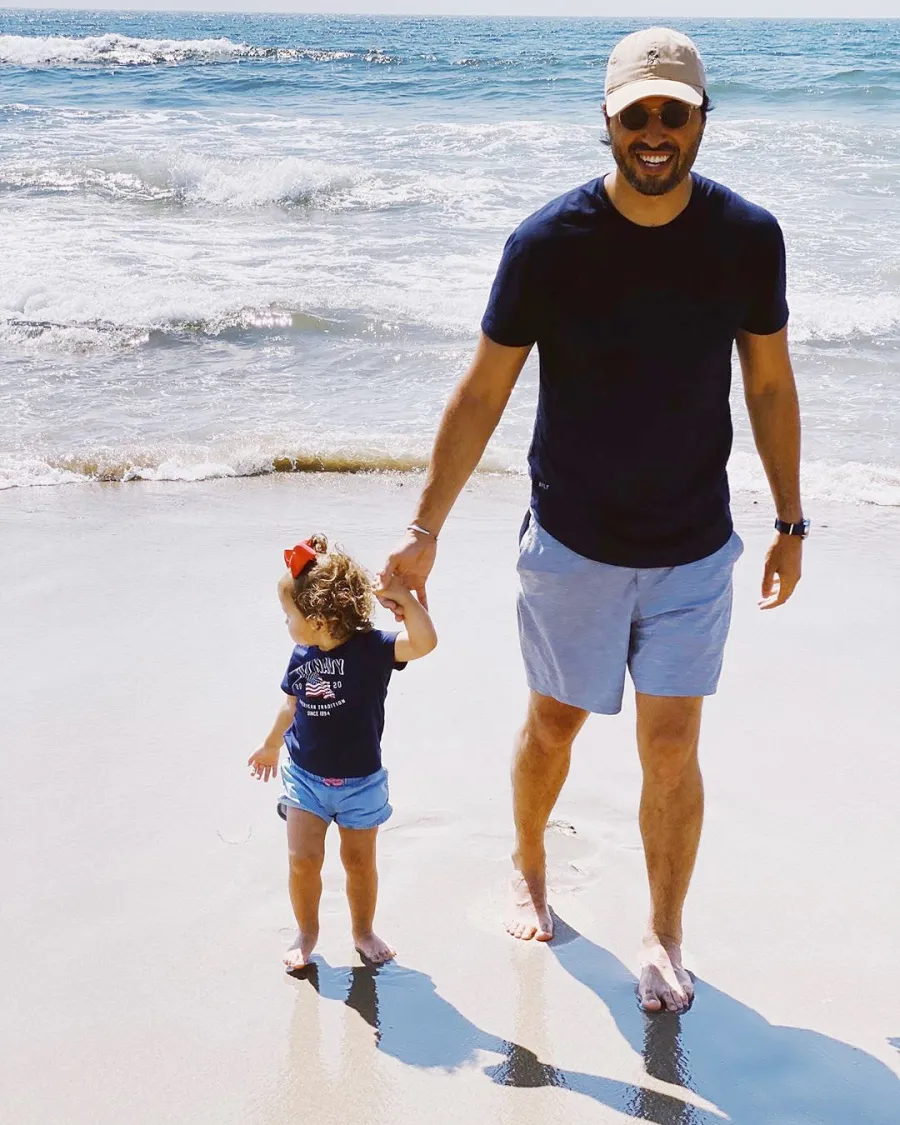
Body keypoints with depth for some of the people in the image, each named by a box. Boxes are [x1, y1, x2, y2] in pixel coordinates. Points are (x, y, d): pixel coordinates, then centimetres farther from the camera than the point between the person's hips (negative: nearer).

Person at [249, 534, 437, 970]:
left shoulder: (370, 648, -19)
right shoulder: (302, 656, -5)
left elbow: (424, 642, -35)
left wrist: (403, 596, -42)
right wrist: (271, 746, 27)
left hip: (359, 781, -3)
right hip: (305, 776, 3)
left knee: (359, 861, 10)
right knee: (303, 860, -2)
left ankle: (363, 931, 33)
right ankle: (306, 934, 20)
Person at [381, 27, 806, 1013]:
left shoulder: (747, 237, -8)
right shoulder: (549, 242, -15)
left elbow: (769, 385, 4)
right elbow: (481, 395, -7)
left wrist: (790, 523, 9)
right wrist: (423, 531, -5)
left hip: (693, 550, 1)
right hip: (572, 545, -1)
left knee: (671, 748, 3)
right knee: (553, 723, 16)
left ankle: (663, 935, 23)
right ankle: (528, 867, 44)